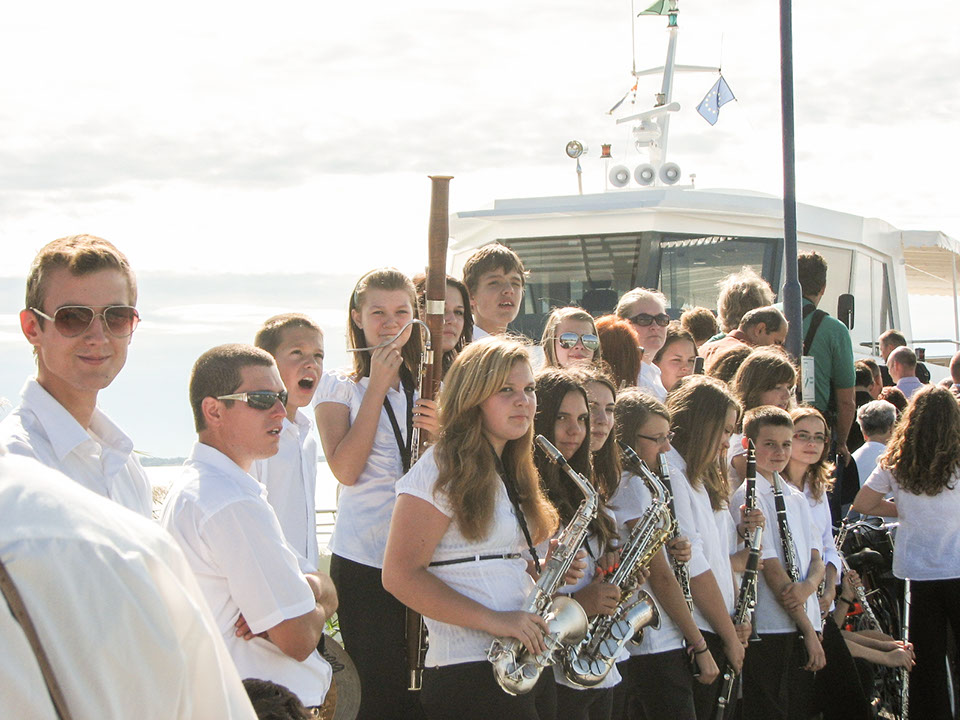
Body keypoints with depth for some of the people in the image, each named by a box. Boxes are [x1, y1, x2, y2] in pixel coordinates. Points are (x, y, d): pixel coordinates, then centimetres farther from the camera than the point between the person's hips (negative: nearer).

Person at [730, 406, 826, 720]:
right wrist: (808, 630, -14)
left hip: (803, 624, 8)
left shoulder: (796, 498, 15)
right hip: (770, 629, -8)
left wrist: (808, 585, -14)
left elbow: (816, 559, 11)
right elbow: (771, 568, -14)